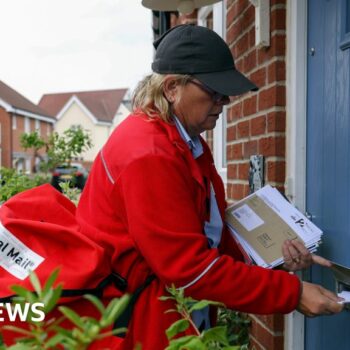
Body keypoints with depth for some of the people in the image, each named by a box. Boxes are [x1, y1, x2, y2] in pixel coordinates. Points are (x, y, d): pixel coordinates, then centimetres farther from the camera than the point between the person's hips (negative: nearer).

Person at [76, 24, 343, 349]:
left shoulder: (189, 142, 5)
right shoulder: (149, 155, -24)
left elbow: (211, 231, 7)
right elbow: (190, 267, -24)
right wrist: (292, 292, -20)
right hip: (137, 322, -8)